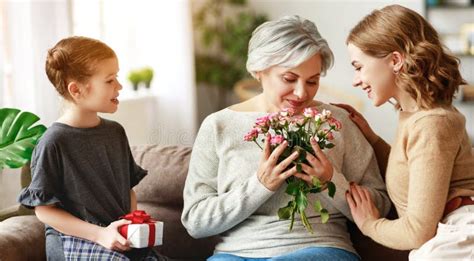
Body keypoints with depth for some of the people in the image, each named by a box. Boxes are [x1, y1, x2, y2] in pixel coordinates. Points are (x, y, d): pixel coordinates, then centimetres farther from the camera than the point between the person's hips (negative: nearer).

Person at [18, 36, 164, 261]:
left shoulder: (115, 132, 10)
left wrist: (134, 223, 0)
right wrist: (99, 234, -15)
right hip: (71, 240, -6)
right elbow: (43, 209, -9)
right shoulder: (54, 143, -10)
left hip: (120, 237, 6)